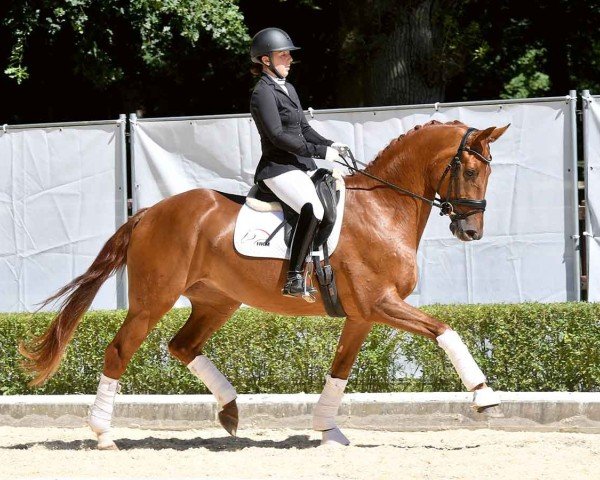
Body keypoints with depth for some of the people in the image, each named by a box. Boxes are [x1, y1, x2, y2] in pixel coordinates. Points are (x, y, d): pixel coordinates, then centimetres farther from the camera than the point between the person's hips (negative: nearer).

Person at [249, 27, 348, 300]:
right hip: (279, 168, -10)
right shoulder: (262, 93, -9)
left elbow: (304, 129, 23)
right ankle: (294, 281, -35)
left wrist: (330, 145, 4)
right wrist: (321, 152, -19)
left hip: (302, 166, 10)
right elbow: (278, 137, -18)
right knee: (313, 209, -32)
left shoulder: (288, 89, 20)